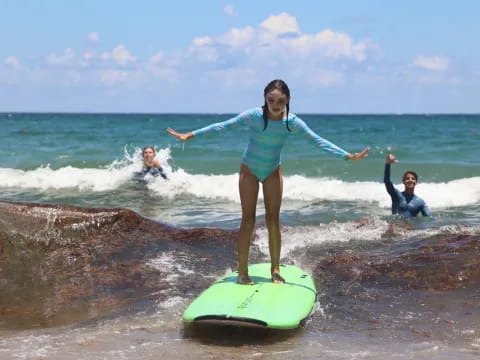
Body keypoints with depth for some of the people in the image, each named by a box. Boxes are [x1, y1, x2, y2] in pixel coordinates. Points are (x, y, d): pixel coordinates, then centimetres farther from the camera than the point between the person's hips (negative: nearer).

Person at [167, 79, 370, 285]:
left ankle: (275, 269, 10)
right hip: (249, 170, -2)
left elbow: (318, 141, -16)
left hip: (272, 172, 2)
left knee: (273, 220, 0)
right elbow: (223, 126, -19)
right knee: (248, 220, -3)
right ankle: (242, 272, 2)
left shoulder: (292, 122, -16)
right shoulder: (254, 116, -22)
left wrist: (348, 156, -21)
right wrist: (191, 135, -20)